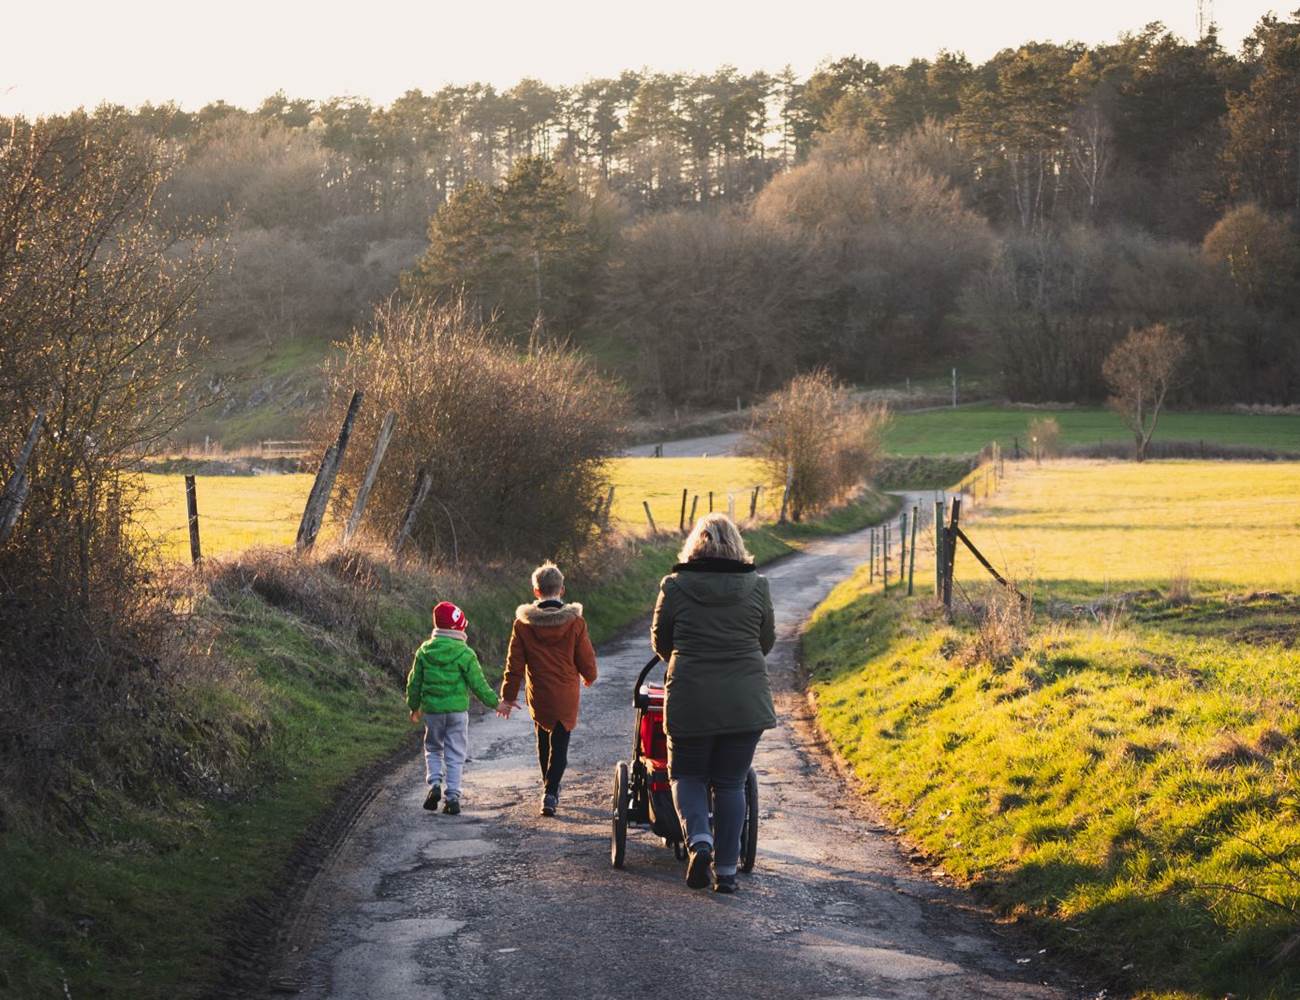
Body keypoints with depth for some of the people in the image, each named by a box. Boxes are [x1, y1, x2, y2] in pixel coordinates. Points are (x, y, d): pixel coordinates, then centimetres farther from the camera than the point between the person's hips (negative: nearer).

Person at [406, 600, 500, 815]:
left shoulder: (424, 652, 0)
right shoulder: (465, 654, -10)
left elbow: (414, 682, 8)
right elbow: (478, 684, -7)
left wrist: (414, 706, 22)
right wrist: (494, 702, 6)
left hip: (432, 709, 2)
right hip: (457, 709, -2)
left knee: (433, 749, 19)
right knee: (455, 754, 6)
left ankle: (434, 783, -2)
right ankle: (453, 796, 2)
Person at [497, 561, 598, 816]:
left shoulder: (523, 623, -7)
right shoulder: (575, 622, -9)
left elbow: (514, 664, -4)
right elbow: (586, 659, -2)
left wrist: (508, 697, 4)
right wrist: (590, 677, 20)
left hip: (538, 696, 1)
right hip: (567, 696, -1)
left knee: (544, 741, 21)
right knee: (560, 745, 3)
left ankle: (550, 786, 30)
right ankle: (550, 793, -11)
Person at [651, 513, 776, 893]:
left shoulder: (675, 586, -2)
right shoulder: (756, 587, 2)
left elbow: (660, 641, 9)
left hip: (690, 700, -1)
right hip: (746, 701, 1)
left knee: (687, 774, 15)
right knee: (730, 783, 11)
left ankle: (698, 840, -9)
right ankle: (726, 869, 9)